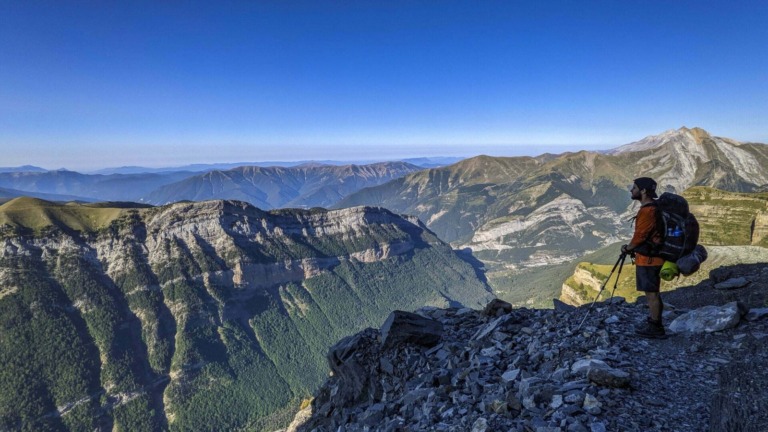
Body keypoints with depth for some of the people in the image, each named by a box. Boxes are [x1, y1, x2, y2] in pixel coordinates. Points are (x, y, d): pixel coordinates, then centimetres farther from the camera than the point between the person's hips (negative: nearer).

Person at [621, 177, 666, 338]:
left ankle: (655, 328, 7)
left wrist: (628, 248, -1)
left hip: (648, 258, -10)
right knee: (652, 292, 17)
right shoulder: (653, 207, 12)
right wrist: (632, 247, 14)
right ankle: (653, 323, 28)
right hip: (651, 256, 10)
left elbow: (640, 235, -18)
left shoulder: (647, 210, -20)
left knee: (651, 293, -2)